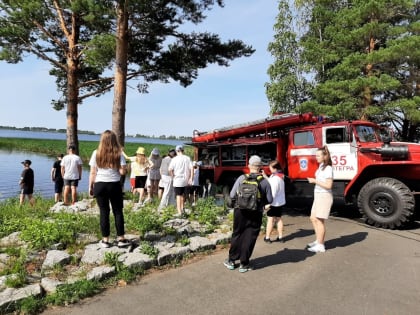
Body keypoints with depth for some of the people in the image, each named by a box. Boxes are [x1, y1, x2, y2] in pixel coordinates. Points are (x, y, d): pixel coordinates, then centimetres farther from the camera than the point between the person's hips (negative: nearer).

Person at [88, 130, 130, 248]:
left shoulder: (96, 153, 0)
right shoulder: (118, 154, -3)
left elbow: (92, 173, 0)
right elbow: (123, 171, -9)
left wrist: (90, 187, 9)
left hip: (100, 185, 1)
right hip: (114, 185, -1)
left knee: (104, 212, 8)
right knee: (118, 211, 9)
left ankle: (105, 240, 14)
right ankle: (121, 239, 13)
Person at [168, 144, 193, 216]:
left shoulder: (175, 159, -7)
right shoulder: (187, 158, 1)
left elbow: (170, 169, -14)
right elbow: (191, 168, -5)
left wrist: (173, 176, 1)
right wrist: (191, 178, -2)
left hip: (178, 180, -3)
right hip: (186, 180, 4)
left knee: (178, 196, 2)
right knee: (183, 195, 20)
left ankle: (179, 212, -1)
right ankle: (182, 209, 28)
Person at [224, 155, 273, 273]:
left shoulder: (242, 178, -8)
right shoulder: (265, 182, -6)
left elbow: (232, 195, -7)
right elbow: (269, 200, -2)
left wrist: (234, 203, 13)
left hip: (240, 211, 1)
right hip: (256, 214, -1)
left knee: (237, 235, 15)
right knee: (249, 238, 9)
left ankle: (231, 261, 26)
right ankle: (244, 264, 17)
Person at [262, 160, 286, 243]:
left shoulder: (275, 178, -23)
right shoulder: (280, 176, 5)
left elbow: (273, 193, -26)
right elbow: (271, 183, 14)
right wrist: (265, 176, 10)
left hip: (274, 202, -9)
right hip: (281, 202, 9)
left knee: (270, 219, 0)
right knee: (278, 218, 15)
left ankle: (267, 237, 6)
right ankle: (280, 237, 20)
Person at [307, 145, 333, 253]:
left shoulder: (328, 168, -16)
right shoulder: (321, 166, 11)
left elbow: (328, 185, -22)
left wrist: (315, 181, -19)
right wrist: (313, 180, 7)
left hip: (324, 196, -9)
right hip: (318, 196, 9)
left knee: (319, 220, -3)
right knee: (313, 218, 15)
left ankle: (320, 246, 7)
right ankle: (318, 240, 29)